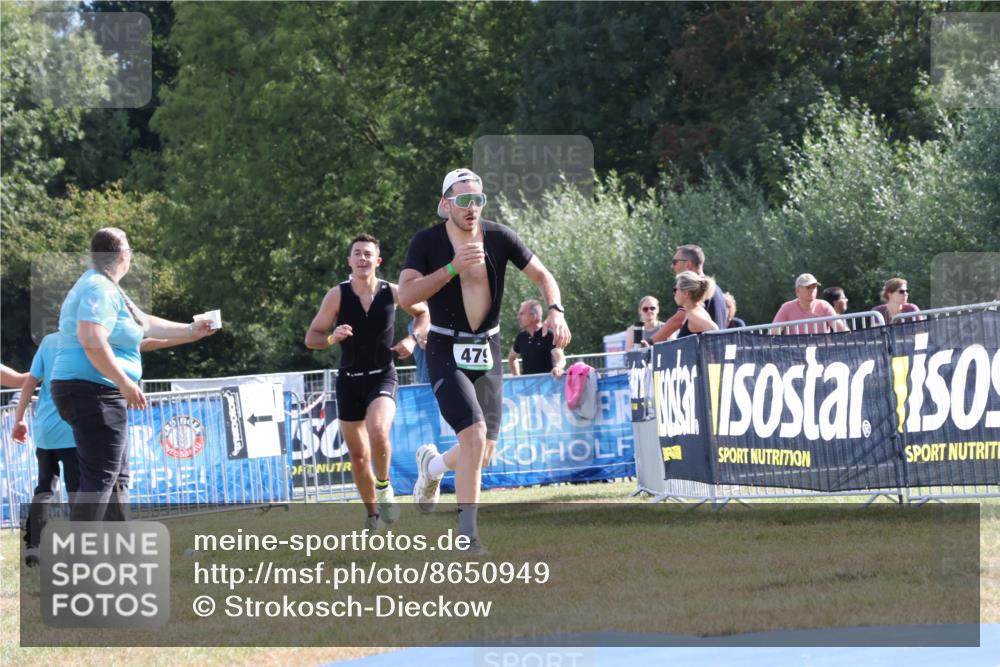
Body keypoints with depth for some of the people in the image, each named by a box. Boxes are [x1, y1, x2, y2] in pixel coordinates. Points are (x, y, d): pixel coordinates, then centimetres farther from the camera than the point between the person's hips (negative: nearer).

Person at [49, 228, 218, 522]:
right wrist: (125, 383, -26)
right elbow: (92, 341, -28)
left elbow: (144, 323, 30)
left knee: (117, 477, 15)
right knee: (100, 479, -13)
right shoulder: (100, 290, -14)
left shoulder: (106, 288, 19)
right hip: (94, 392, -11)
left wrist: (190, 331, 37)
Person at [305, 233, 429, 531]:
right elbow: (311, 338, -3)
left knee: (378, 431, -30)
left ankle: (384, 487, -3)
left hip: (382, 375, -2)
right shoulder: (337, 295, -8)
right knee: (358, 456, 7)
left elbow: (423, 312, 15)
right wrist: (332, 338, -24)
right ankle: (372, 513, 28)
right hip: (349, 380, 2)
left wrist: (413, 339, -3)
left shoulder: (392, 293, -6)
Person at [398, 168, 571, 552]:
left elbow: (542, 275, 2)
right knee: (474, 434, -22)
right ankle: (467, 533, -14)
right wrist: (453, 268, -27)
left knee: (483, 454, 5)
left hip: (487, 351, 4)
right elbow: (405, 296, -19)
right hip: (446, 351, -4)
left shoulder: (498, 238, -2)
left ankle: (432, 465, 40)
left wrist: (555, 311, -17)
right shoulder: (427, 242, -10)